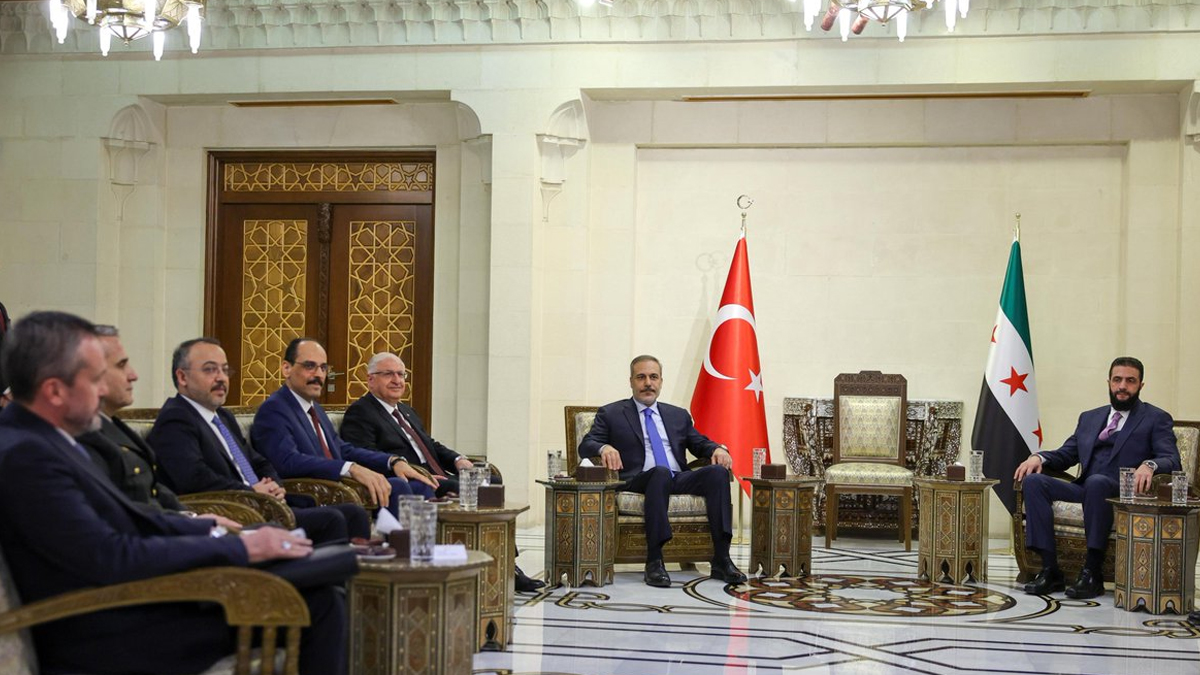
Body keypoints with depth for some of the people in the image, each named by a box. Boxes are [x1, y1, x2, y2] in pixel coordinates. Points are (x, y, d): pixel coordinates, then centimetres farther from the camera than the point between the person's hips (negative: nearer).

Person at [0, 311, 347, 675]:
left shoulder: (36, 438, 8)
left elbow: (125, 517, 13)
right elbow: (114, 559, -25)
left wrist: (210, 530, 3)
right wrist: (240, 547, -19)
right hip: (112, 641, -10)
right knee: (318, 603, -8)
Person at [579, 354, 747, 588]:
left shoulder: (678, 415, 26)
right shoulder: (610, 414, 13)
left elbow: (700, 443, 24)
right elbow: (585, 446, 4)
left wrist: (717, 448, 0)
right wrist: (604, 448, -20)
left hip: (679, 480, 4)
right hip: (638, 481, -4)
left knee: (717, 471, -25)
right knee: (660, 472, -39)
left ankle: (721, 560, -29)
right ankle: (654, 562, -38)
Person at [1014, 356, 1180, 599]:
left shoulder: (1156, 419, 9)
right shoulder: (1090, 418, 26)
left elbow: (1172, 460, -5)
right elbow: (1065, 455, 24)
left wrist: (1150, 465, -29)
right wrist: (1039, 457, 1)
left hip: (1122, 494, -5)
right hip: (1085, 490, 6)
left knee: (1096, 482, -39)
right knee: (1033, 481, -19)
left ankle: (1092, 572, -32)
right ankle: (1050, 571, -23)